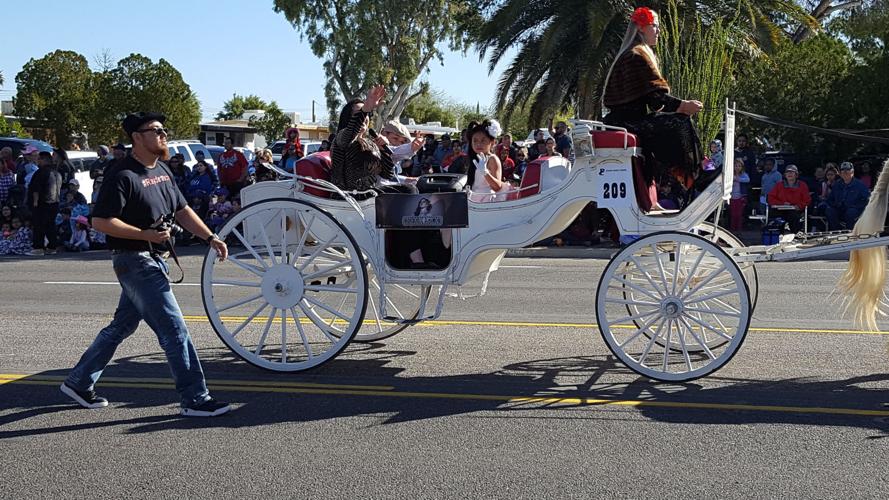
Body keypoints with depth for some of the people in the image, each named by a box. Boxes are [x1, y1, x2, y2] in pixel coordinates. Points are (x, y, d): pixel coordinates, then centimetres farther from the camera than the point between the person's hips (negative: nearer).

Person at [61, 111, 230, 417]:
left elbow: (182, 210, 18)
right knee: (174, 330, -8)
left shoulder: (163, 171, 13)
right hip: (135, 260, -9)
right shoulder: (124, 176, -15)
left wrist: (210, 237, 8)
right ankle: (195, 400, -2)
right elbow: (101, 221, -19)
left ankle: (78, 383, 31)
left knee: (122, 326, 18)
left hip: (153, 260, 9)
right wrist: (146, 234, -22)